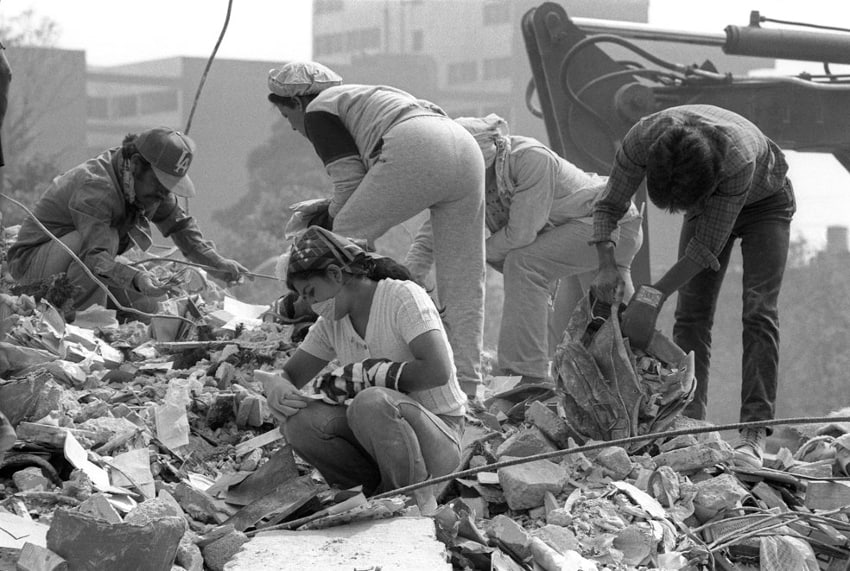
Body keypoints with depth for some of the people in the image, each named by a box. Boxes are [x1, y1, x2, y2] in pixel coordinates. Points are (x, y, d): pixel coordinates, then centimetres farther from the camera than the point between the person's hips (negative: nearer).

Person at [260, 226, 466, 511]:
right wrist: (277, 388, -15)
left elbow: (437, 371, -27)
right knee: (300, 421, -18)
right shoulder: (331, 322, 8)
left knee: (371, 402, -36)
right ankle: (380, 492, -4)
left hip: (439, 439, -6)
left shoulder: (404, 296, -14)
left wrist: (361, 376, -21)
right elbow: (288, 375, 11)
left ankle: (419, 502, -16)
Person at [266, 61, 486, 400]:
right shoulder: (365, 96, 39)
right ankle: (466, 382, 5)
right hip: (466, 147, 8)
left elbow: (350, 182, 6)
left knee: (347, 235, 5)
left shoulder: (319, 111, 14)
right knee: (461, 278, 8)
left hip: (415, 150, -8)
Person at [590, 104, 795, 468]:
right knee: (691, 312, -6)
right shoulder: (642, 138, -34)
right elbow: (609, 206, -21)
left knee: (758, 311, -17)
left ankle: (754, 434, -23)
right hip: (706, 201, 4)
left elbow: (707, 245, -36)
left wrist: (652, 296, -39)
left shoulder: (738, 158, -45)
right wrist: (606, 266, -37)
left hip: (764, 202, -4)